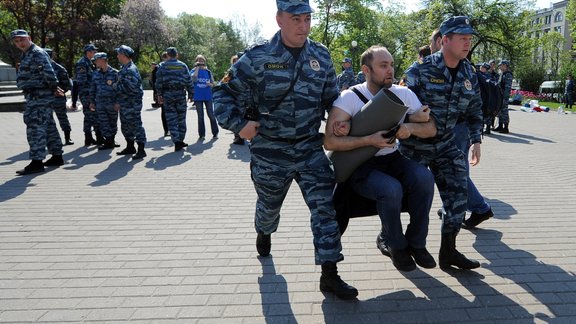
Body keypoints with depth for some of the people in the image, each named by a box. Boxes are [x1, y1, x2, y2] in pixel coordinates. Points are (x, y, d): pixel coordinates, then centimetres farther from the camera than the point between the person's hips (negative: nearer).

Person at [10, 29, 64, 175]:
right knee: (49, 126, 14)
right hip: (35, 96, 10)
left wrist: (53, 88, -13)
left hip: (39, 96, -10)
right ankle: (57, 156, 23)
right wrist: (53, 89, 10)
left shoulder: (37, 53, -12)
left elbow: (48, 72, -25)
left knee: (35, 127, -12)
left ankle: (36, 162, -13)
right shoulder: (26, 55, 19)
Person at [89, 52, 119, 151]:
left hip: (112, 103, -4)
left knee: (112, 123, 8)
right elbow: (92, 88, 14)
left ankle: (111, 141, 22)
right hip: (100, 103, 4)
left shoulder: (114, 73, -5)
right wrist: (92, 101, 11)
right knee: (104, 123, 1)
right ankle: (109, 141, 8)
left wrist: (118, 102, -8)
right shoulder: (96, 73, 9)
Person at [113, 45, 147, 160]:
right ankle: (130, 147, 29)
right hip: (124, 105, 10)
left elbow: (129, 88, -25)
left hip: (132, 104, -10)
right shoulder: (124, 69, 15)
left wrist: (115, 86, -12)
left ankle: (141, 150, -2)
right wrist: (119, 102, 23)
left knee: (136, 125, -6)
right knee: (125, 126, 17)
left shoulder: (130, 70, -17)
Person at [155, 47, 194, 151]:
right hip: (181, 94, 1)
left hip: (168, 95, -1)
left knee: (172, 119, 1)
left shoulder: (162, 66, 1)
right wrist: (191, 94, 8)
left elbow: (159, 82, -1)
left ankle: (177, 142, -5)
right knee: (181, 119, 12)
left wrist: (159, 94, 7)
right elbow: (189, 81, 2)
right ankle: (180, 140, 15)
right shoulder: (183, 66, 4)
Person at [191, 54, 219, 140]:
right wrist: (197, 68, -14)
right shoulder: (194, 71, 3)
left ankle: (215, 132, 9)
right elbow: (193, 79, -18)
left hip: (208, 96, 1)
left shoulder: (208, 71, 7)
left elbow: (213, 83, 11)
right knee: (200, 116, 6)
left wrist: (210, 84, -12)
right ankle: (201, 134, 12)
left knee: (211, 114, -1)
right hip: (198, 97, 0)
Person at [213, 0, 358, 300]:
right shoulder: (258, 57, -10)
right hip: (270, 153, -2)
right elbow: (225, 92, -4)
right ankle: (263, 233, 55)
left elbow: (332, 97, 11)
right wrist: (239, 124, -16)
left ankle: (329, 275, 2)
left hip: (310, 149, 3)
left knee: (325, 206, -7)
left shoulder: (321, 56, 2)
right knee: (269, 205, 19)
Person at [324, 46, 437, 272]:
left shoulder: (403, 94, 2)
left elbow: (431, 129, 3)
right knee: (391, 189, -33)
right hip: (360, 166, -4)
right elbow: (330, 142, -21)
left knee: (424, 177, -25)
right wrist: (369, 140, -27)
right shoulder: (349, 97, -12)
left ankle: (416, 242, -4)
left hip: (393, 159, 5)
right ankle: (395, 245, -2)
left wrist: (410, 127, -19)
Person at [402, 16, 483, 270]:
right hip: (415, 145, -5)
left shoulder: (469, 75, 3)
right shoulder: (421, 69, -16)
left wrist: (476, 140, 5)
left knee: (458, 196, 1)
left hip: (446, 145, 5)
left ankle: (448, 251, 16)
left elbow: (474, 110, 12)